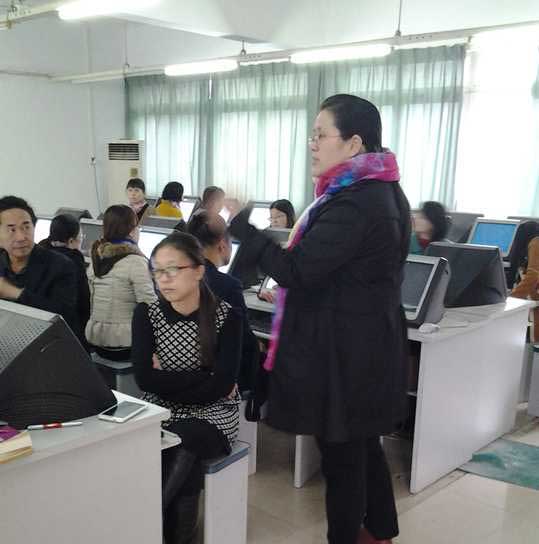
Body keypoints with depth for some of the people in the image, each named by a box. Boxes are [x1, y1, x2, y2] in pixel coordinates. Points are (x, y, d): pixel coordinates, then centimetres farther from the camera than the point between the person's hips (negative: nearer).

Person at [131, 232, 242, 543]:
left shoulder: (227, 316, -9)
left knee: (182, 442, -32)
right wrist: (206, 379, -17)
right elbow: (146, 379, -13)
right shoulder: (147, 315, -2)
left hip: (213, 413, -1)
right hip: (163, 413, 1)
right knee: (185, 462, -29)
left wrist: (167, 380, -15)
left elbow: (223, 385, -16)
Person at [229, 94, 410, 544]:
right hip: (369, 341, 10)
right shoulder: (383, 191, 10)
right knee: (363, 442, 22)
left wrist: (240, 225, -20)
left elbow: (297, 271, -25)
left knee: (341, 452, 5)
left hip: (343, 348, -10)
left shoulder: (353, 204, -23)